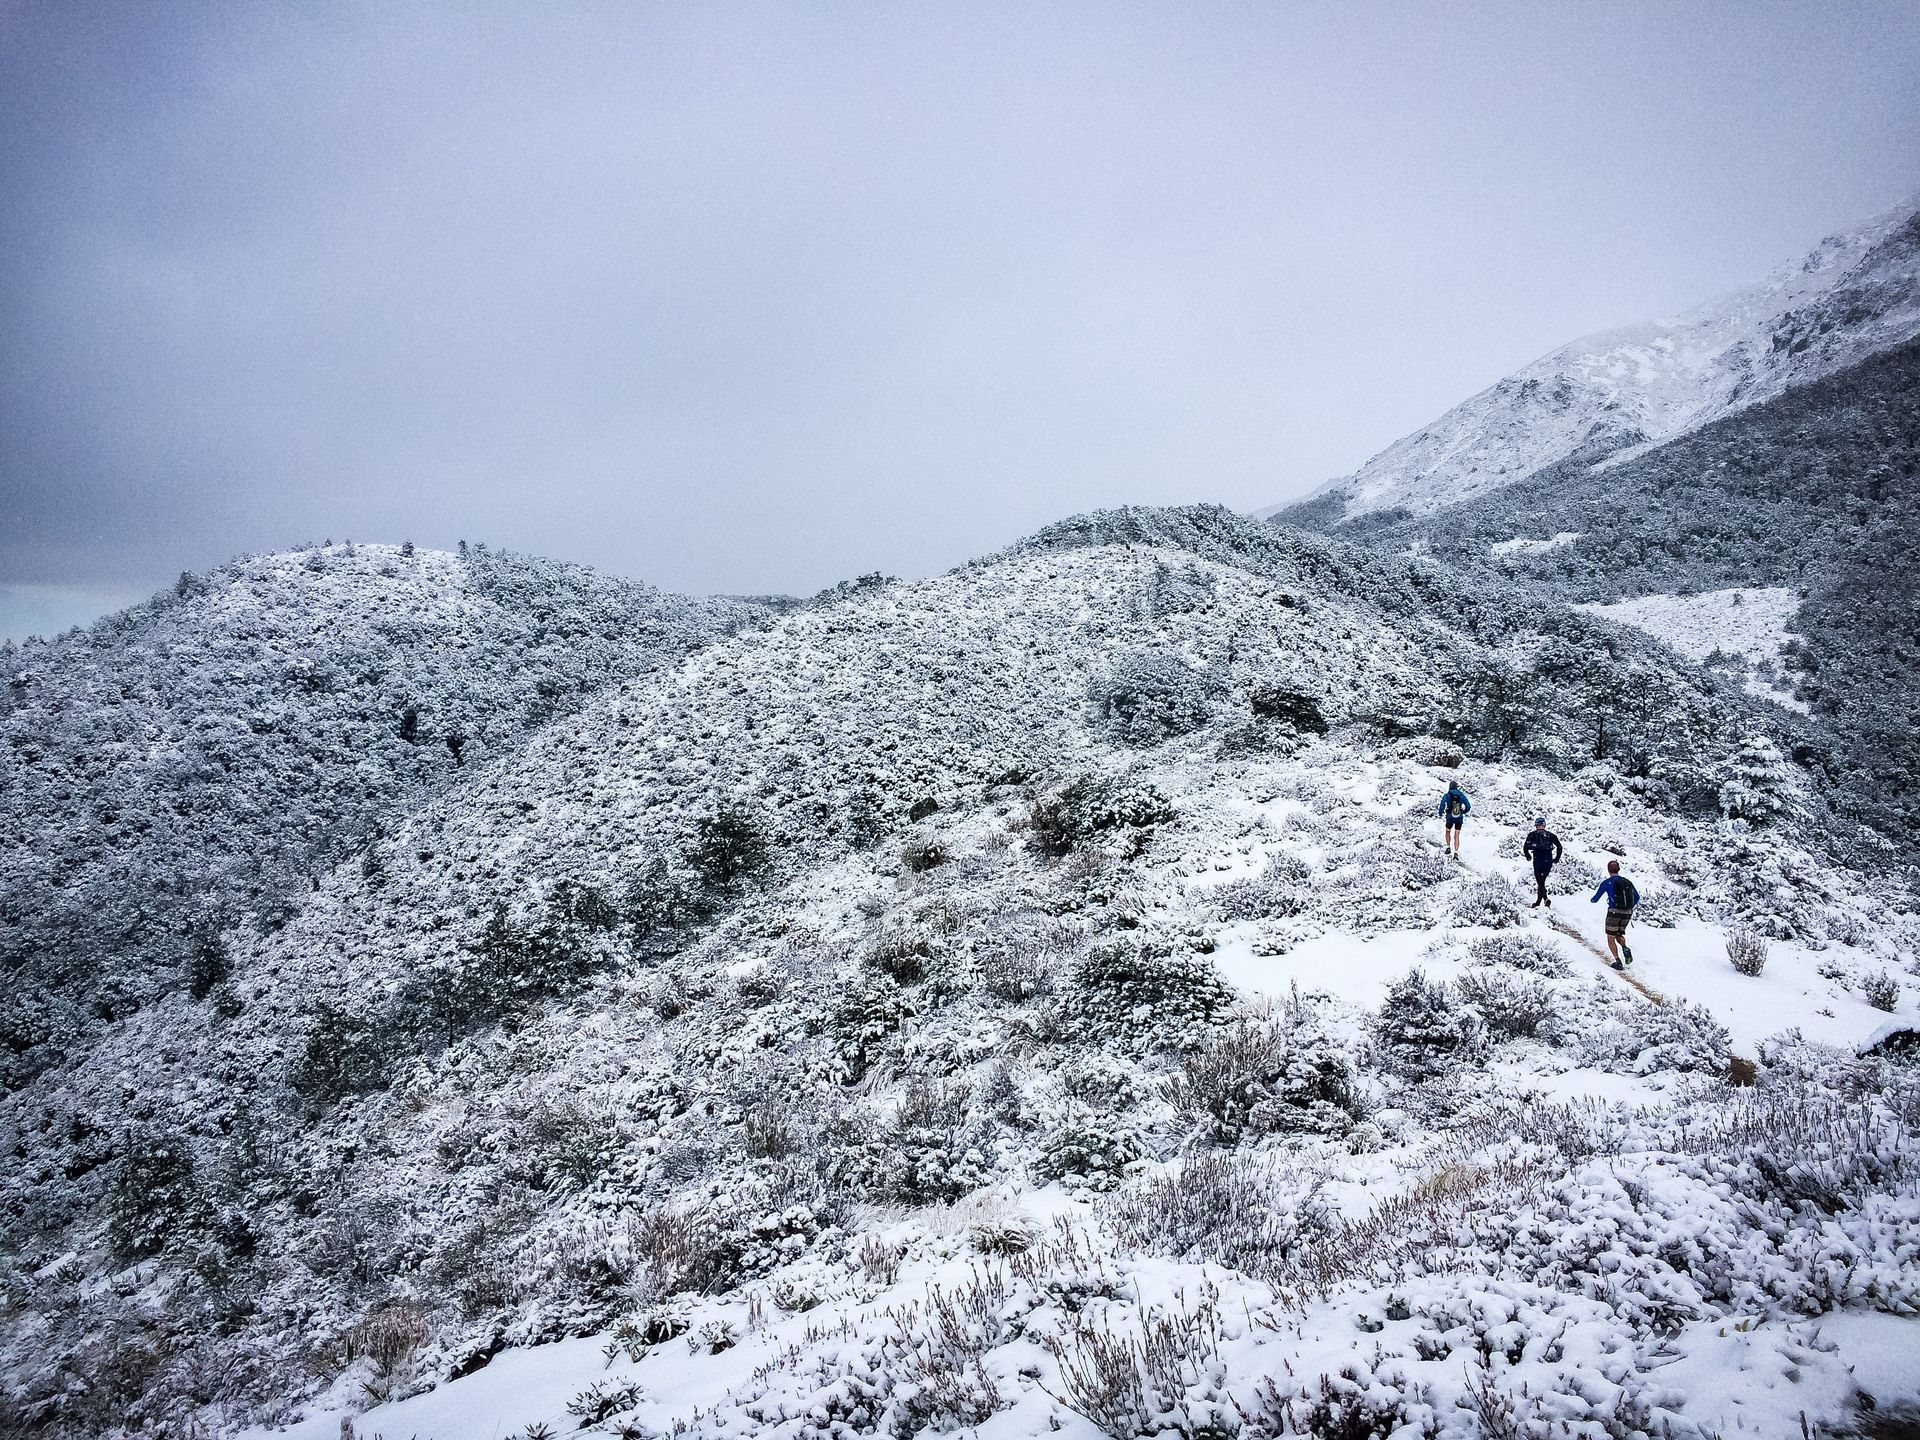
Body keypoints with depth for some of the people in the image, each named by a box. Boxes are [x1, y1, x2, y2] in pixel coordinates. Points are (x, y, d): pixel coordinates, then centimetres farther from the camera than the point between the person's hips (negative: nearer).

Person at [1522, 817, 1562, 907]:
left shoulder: (1532, 834, 4)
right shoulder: (1550, 835, 10)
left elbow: (1525, 847, -5)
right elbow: (1559, 847, 4)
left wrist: (1528, 856, 12)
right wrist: (1557, 859, 12)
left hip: (1537, 860, -3)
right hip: (1548, 861, 3)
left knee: (1540, 882, -2)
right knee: (1542, 880, 17)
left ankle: (1546, 899, -21)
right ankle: (1538, 901, 17)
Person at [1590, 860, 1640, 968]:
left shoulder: (1607, 883, -4)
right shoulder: (1627, 882, 9)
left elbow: (1595, 899, 2)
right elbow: (1637, 897, 15)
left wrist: (1593, 900, 26)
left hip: (1614, 912, -4)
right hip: (1627, 914, 4)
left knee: (1611, 938, 8)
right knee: (1619, 935, 23)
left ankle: (1618, 962, -5)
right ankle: (1625, 948, -8)